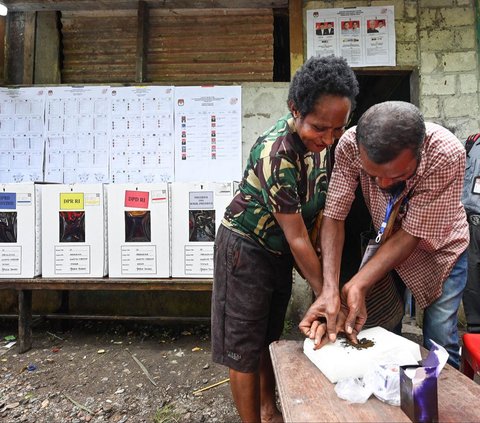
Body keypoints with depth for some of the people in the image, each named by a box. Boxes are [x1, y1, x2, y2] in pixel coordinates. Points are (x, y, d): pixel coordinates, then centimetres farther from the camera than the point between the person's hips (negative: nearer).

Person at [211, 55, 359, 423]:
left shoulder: (316, 137, -5)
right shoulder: (277, 154, -31)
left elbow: (315, 202, 8)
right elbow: (297, 238, -25)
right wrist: (325, 294, -15)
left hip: (280, 252, 8)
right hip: (246, 250, -8)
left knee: (269, 337, 23)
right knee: (244, 349, 6)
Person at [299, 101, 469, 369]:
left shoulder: (447, 154, -34)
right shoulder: (351, 146, -29)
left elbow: (412, 234, -29)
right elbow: (334, 216, -27)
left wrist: (358, 285, -38)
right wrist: (330, 290, -37)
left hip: (439, 248, -1)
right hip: (388, 245, 2)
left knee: (440, 343, 0)